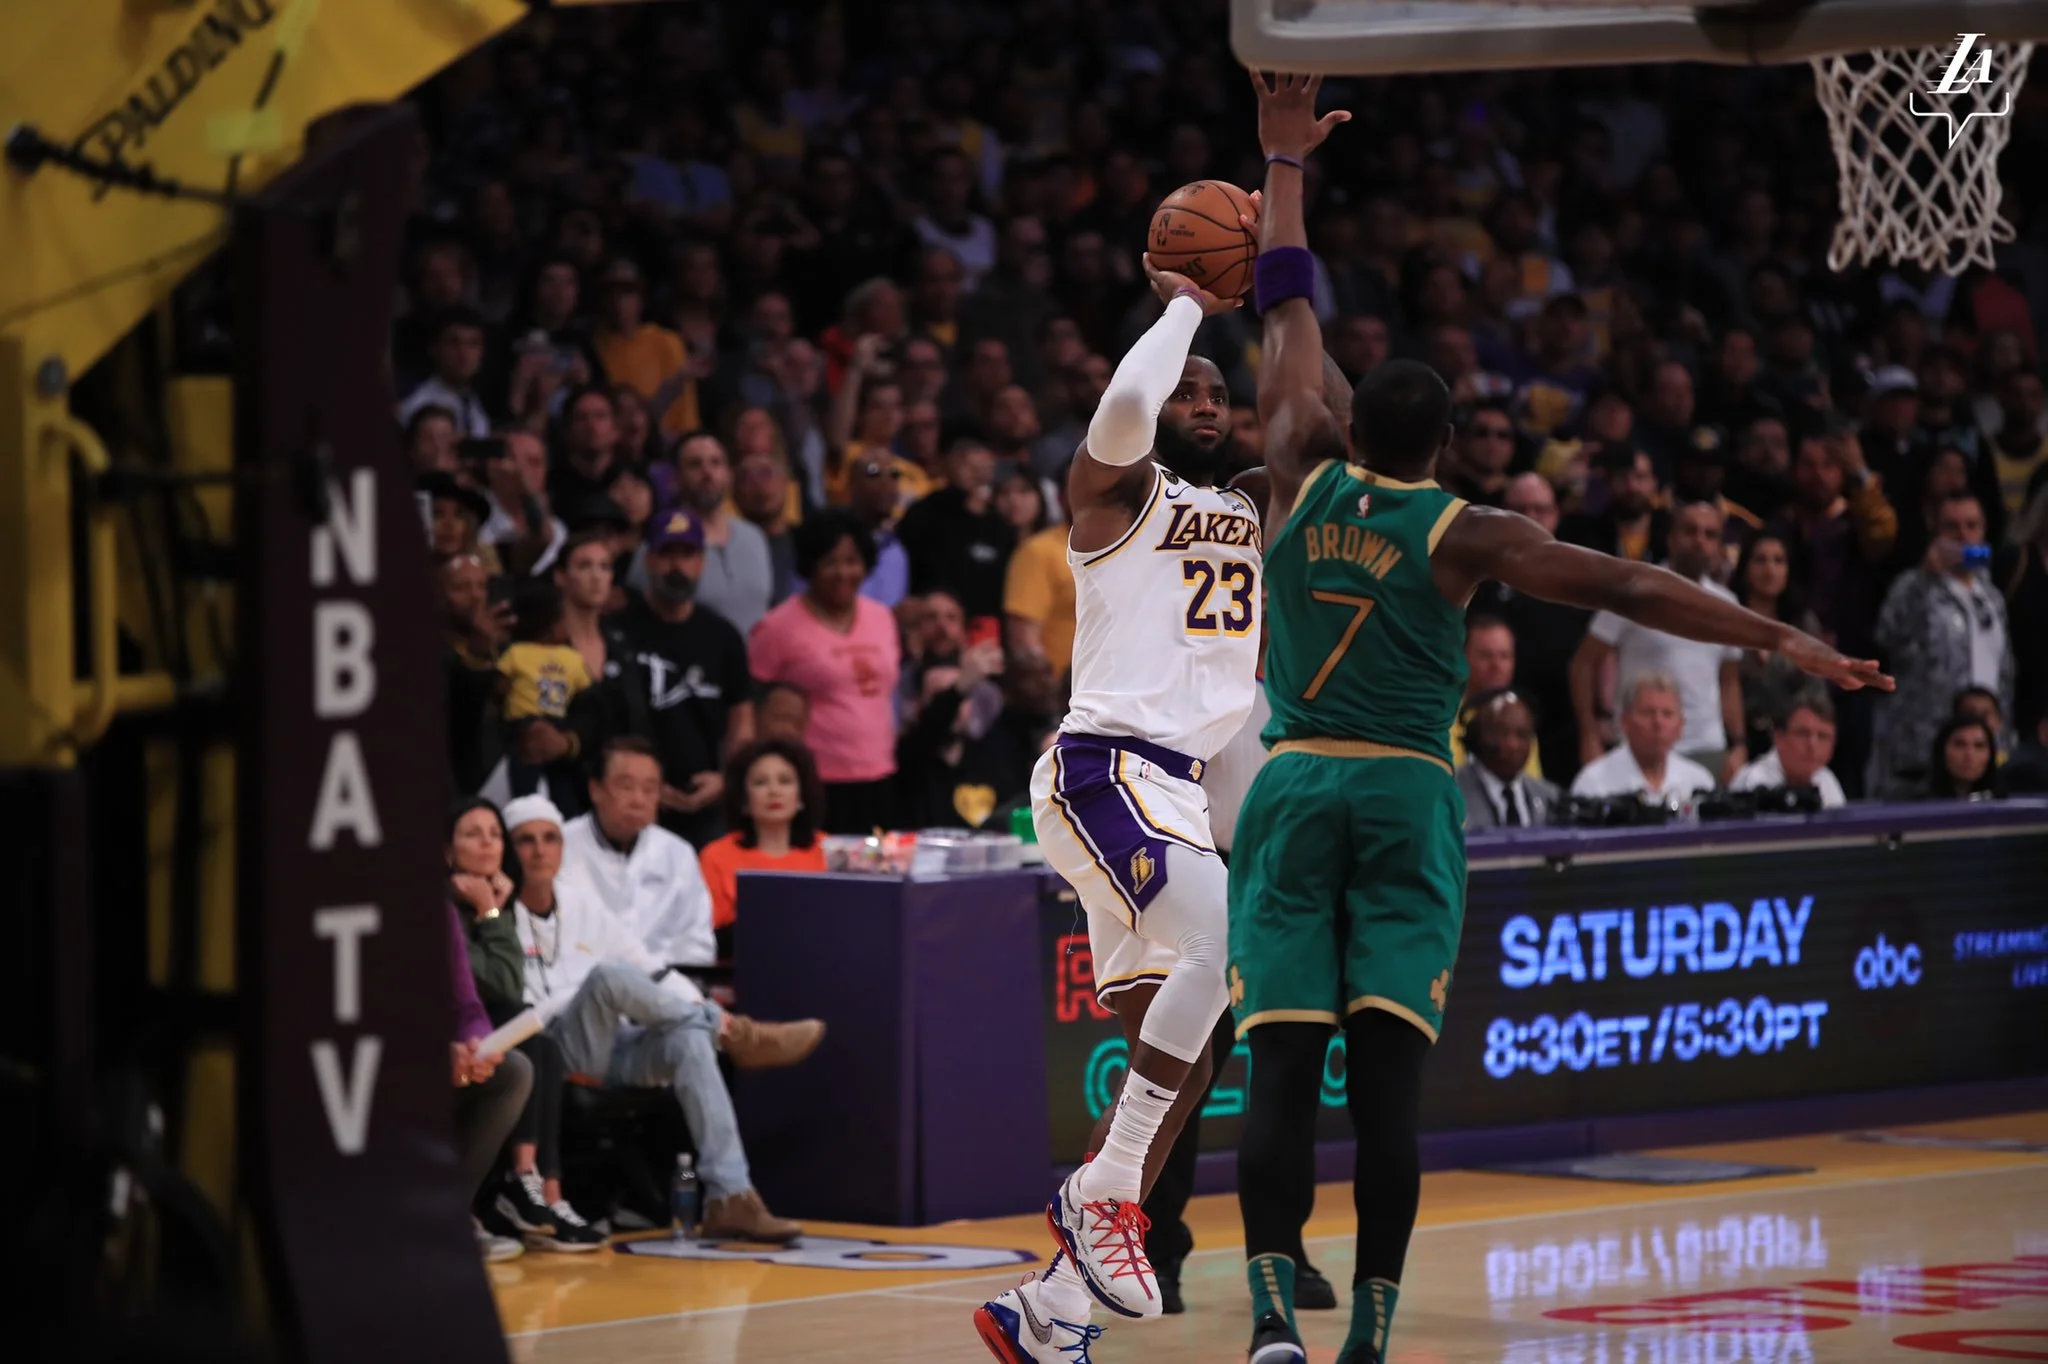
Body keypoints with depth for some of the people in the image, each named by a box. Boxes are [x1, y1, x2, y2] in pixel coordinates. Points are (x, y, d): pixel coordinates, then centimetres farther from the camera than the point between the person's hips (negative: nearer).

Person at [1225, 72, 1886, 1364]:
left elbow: (1289, 309, 17)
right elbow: (1628, 589, -6)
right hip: (1407, 796, -2)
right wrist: (1784, 640, -3)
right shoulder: (1461, 532, -1)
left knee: (1284, 1064, -4)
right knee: (1389, 1073, -5)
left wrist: (1286, 161, 28)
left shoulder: (1306, 479, 6)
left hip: (1295, 787, 2)